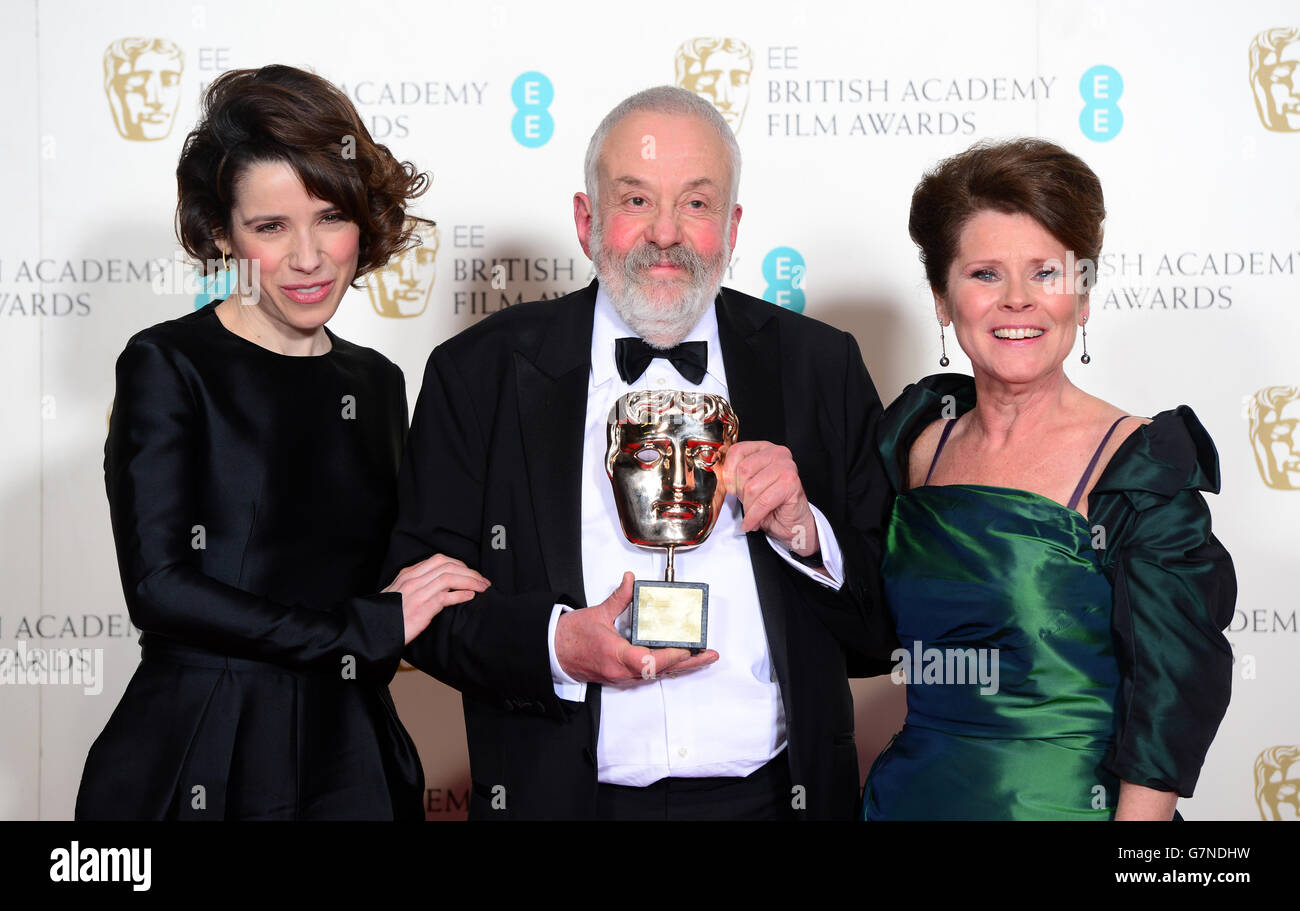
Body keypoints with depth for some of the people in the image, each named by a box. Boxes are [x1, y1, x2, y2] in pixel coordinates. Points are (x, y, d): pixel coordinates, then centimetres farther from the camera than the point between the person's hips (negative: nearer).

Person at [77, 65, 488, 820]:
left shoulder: (377, 382, 9)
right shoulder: (167, 367, -6)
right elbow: (159, 588, -14)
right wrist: (370, 628, -12)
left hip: (352, 759, 4)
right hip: (193, 765, -4)